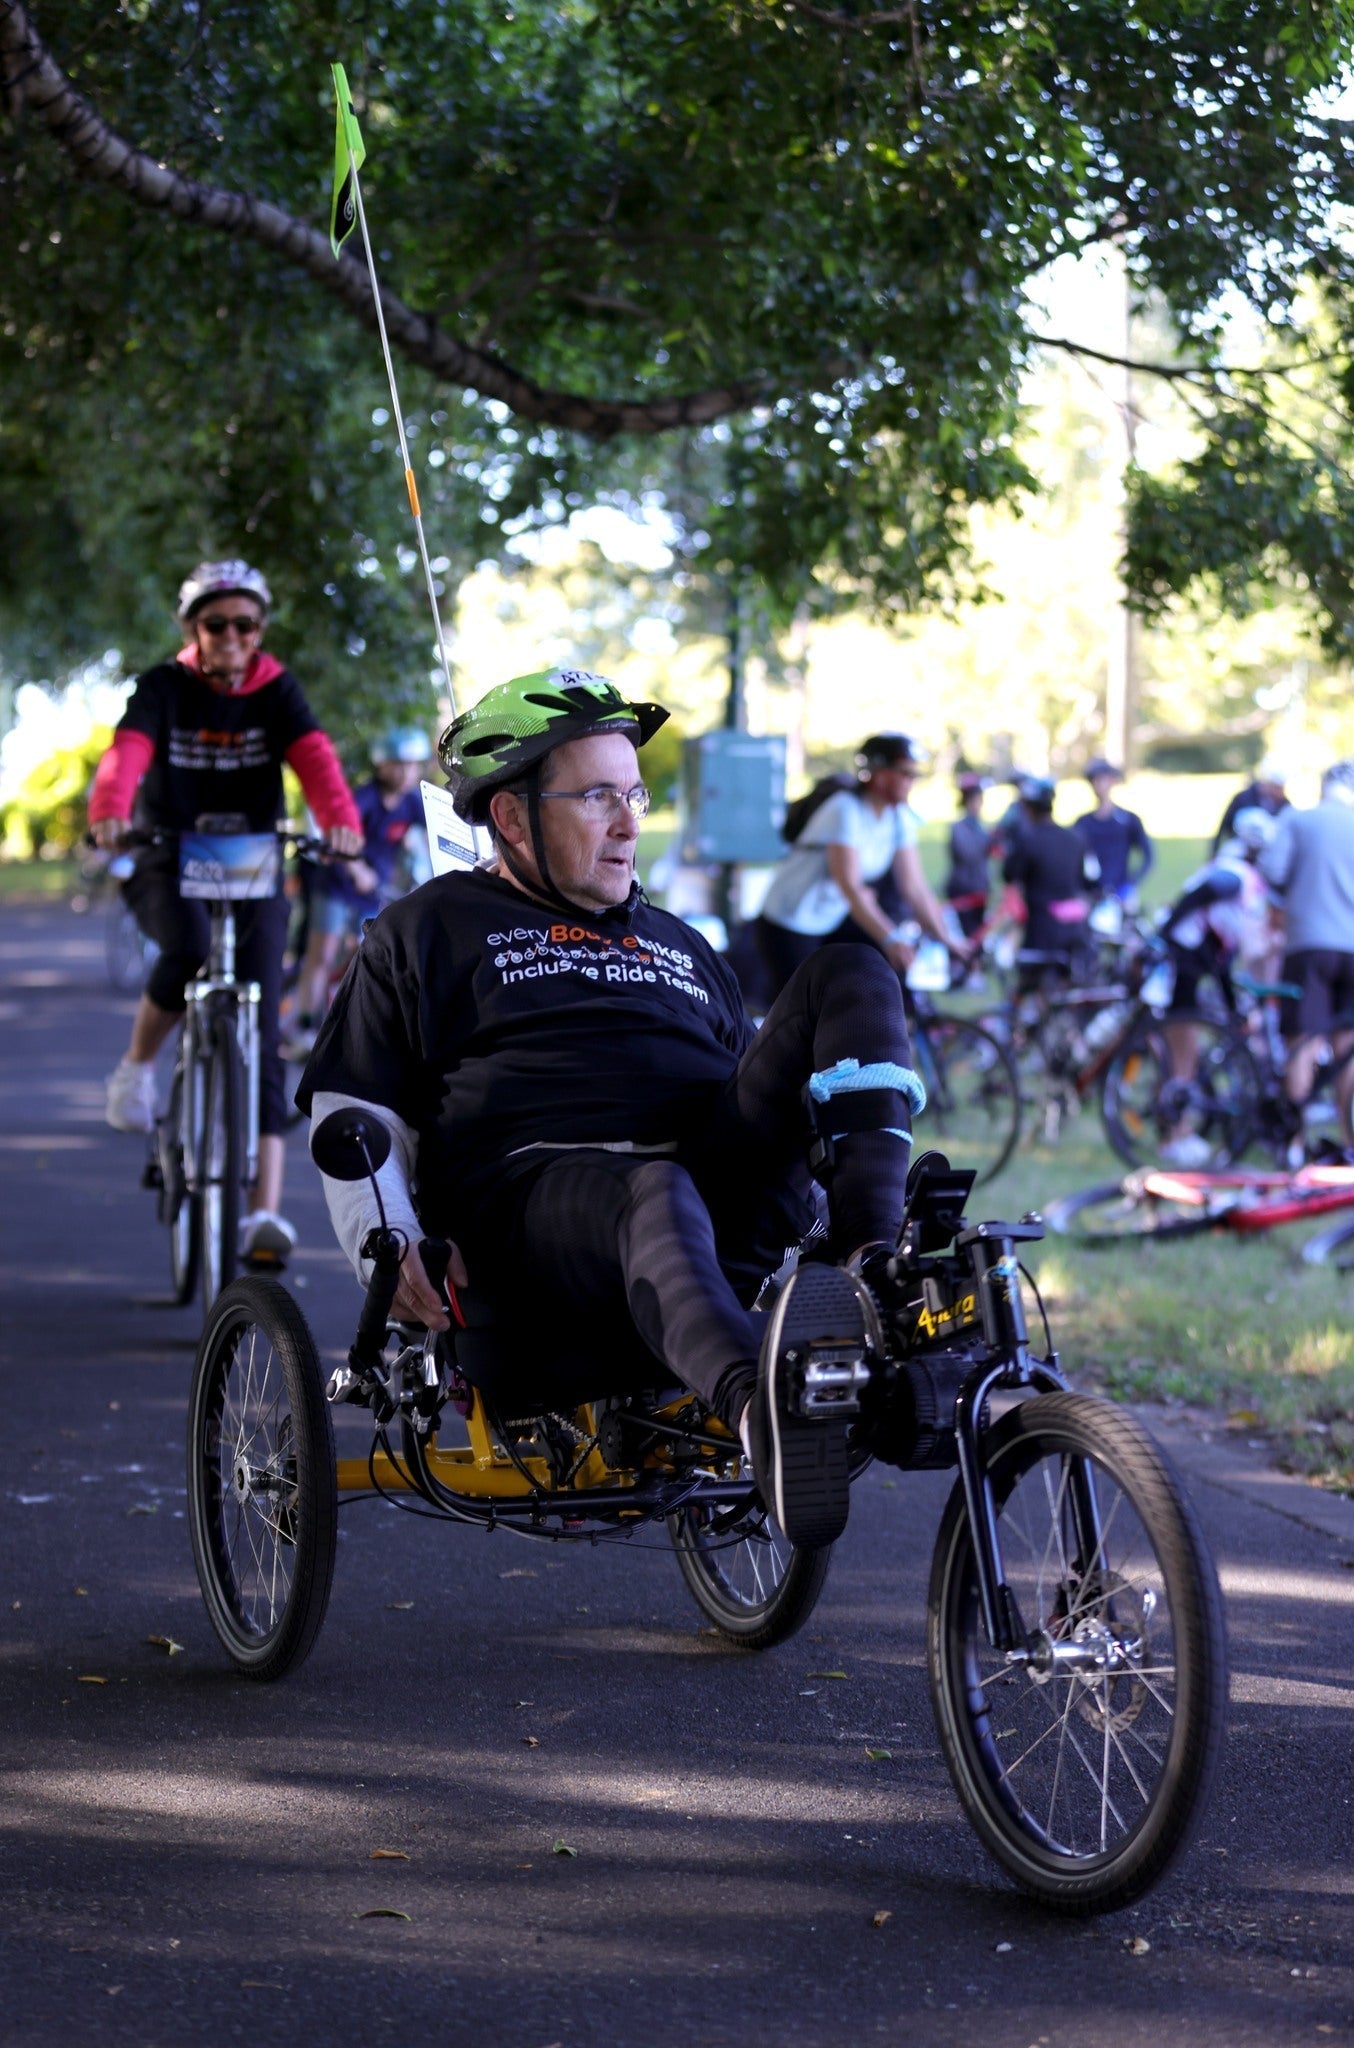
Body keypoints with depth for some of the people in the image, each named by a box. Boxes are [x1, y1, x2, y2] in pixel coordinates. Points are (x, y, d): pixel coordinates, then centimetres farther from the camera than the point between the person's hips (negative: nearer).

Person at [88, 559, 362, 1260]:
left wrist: (340, 817, -40)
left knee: (260, 1032, -10)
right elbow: (128, 748, -23)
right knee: (188, 948, -36)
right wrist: (109, 811, -45)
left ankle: (265, 1207, -14)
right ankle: (136, 1066, -6)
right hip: (169, 866, -1)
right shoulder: (165, 687, -4)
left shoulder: (276, 690, 0)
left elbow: (313, 754, -18)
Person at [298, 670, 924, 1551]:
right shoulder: (431, 932, 21)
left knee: (851, 973, -11)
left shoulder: (680, 945, 36)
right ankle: (763, 1411, -78)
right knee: (655, 1197, -43)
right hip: (535, 1185, -5)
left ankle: (875, 1258, -33)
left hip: (725, 1196, 5)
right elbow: (354, 1116, 13)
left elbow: (761, 1089, 35)